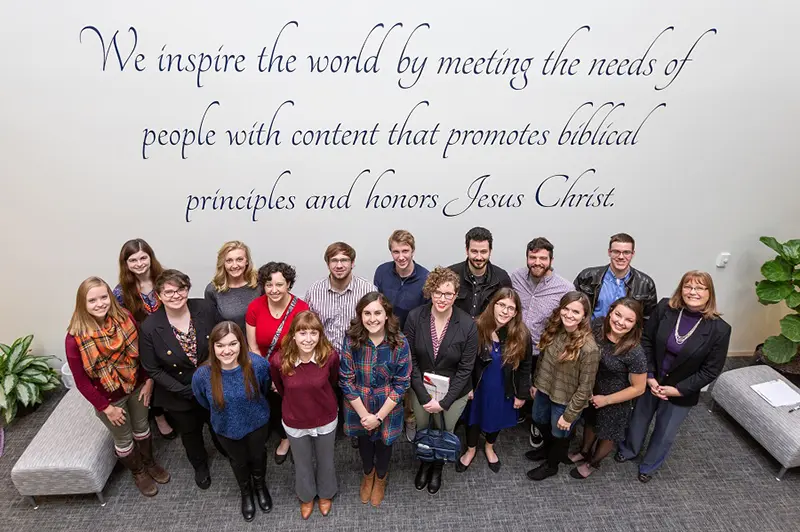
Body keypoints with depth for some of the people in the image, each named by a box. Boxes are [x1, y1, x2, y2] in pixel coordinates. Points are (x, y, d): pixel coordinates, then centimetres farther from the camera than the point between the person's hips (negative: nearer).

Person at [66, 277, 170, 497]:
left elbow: (141, 351, -2)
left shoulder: (125, 318, -16)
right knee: (123, 438, 19)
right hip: (109, 397, -3)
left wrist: (148, 380, -4)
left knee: (142, 427, 25)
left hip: (136, 387, 3)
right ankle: (138, 472, 45)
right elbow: (81, 380, -17)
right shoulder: (75, 338, -25)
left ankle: (150, 462, 51)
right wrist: (106, 407, -13)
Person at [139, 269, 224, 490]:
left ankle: (228, 454, 58)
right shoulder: (150, 327, -22)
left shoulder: (205, 309, -19)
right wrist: (183, 390, -19)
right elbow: (152, 369, -14)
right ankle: (200, 466, 55)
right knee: (190, 432, 24)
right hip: (180, 395, -1)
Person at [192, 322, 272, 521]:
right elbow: (204, 403, -6)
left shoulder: (258, 365, -33)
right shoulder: (202, 375, -32)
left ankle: (260, 485, 61)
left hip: (257, 422, 0)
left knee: (257, 456, 27)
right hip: (226, 428, 0)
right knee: (239, 461, 27)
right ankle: (246, 493, 59)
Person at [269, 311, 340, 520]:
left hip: (326, 420, 0)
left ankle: (326, 493, 58)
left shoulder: (330, 356, -28)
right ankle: (306, 496, 58)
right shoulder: (278, 361, -28)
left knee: (325, 461, 27)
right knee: (302, 464, 27)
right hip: (295, 423, 0)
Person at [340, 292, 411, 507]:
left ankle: (381, 478, 56)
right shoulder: (351, 340, -20)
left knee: (383, 442, 24)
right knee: (364, 441, 27)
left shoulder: (399, 343, -22)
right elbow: (346, 380, -14)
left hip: (387, 409, -1)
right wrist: (364, 414, -15)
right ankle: (368, 474, 59)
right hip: (358, 407, 1)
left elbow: (402, 383, -16)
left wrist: (379, 416, -16)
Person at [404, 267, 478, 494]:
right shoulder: (415, 317, -17)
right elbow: (410, 360, -11)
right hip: (421, 390, 1)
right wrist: (424, 397, -13)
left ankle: (437, 467, 52)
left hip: (453, 393, -1)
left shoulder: (468, 325, -20)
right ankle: (424, 463, 53)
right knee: (422, 430, 21)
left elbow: (465, 368, -13)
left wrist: (444, 402, -14)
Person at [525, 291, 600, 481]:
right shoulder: (553, 330, -11)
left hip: (565, 400, -6)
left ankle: (551, 465, 51)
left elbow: (585, 387, -23)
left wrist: (569, 415, -16)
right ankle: (548, 448, 62)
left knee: (559, 434, 21)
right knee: (540, 421, 30)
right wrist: (535, 383, 12)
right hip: (544, 390, 6)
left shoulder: (588, 348, -31)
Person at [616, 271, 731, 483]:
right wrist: (649, 376, -12)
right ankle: (628, 450, 53)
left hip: (681, 392, -1)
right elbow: (646, 341, -8)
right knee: (639, 419, 24)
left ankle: (649, 466, 46)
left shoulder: (719, 329, -21)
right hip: (650, 381, 1)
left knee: (665, 434, 18)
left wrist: (679, 389, -15)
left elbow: (711, 370, -13)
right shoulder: (665, 308, -17)